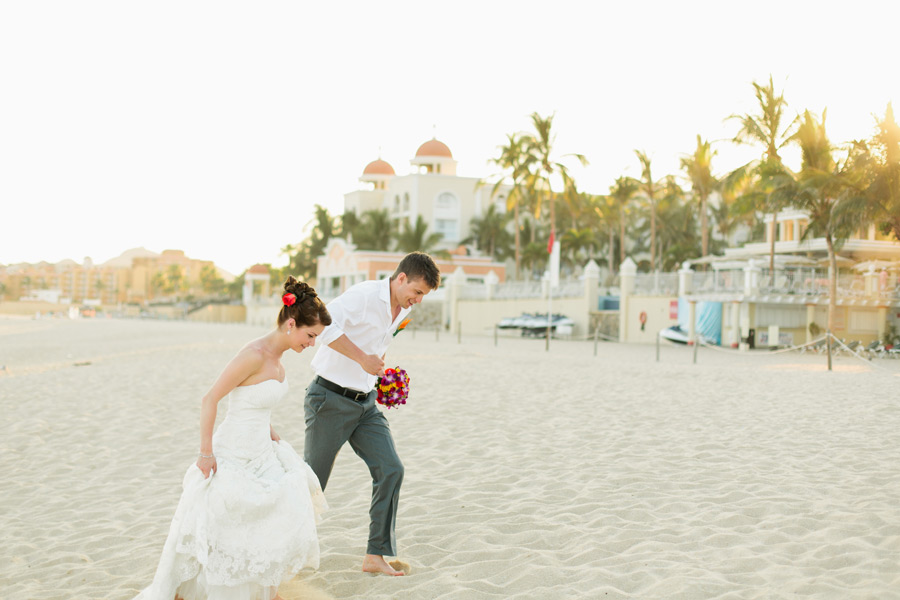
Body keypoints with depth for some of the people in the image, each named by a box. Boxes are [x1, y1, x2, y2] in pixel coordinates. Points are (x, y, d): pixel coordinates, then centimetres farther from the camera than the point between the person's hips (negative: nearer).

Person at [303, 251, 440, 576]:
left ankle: (376, 555, 0)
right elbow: (324, 323, -33)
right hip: (330, 400, -7)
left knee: (390, 469, -6)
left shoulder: (403, 310, 8)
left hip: (365, 403, 7)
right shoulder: (365, 295, -19)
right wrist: (362, 358, -30)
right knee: (312, 480, 3)